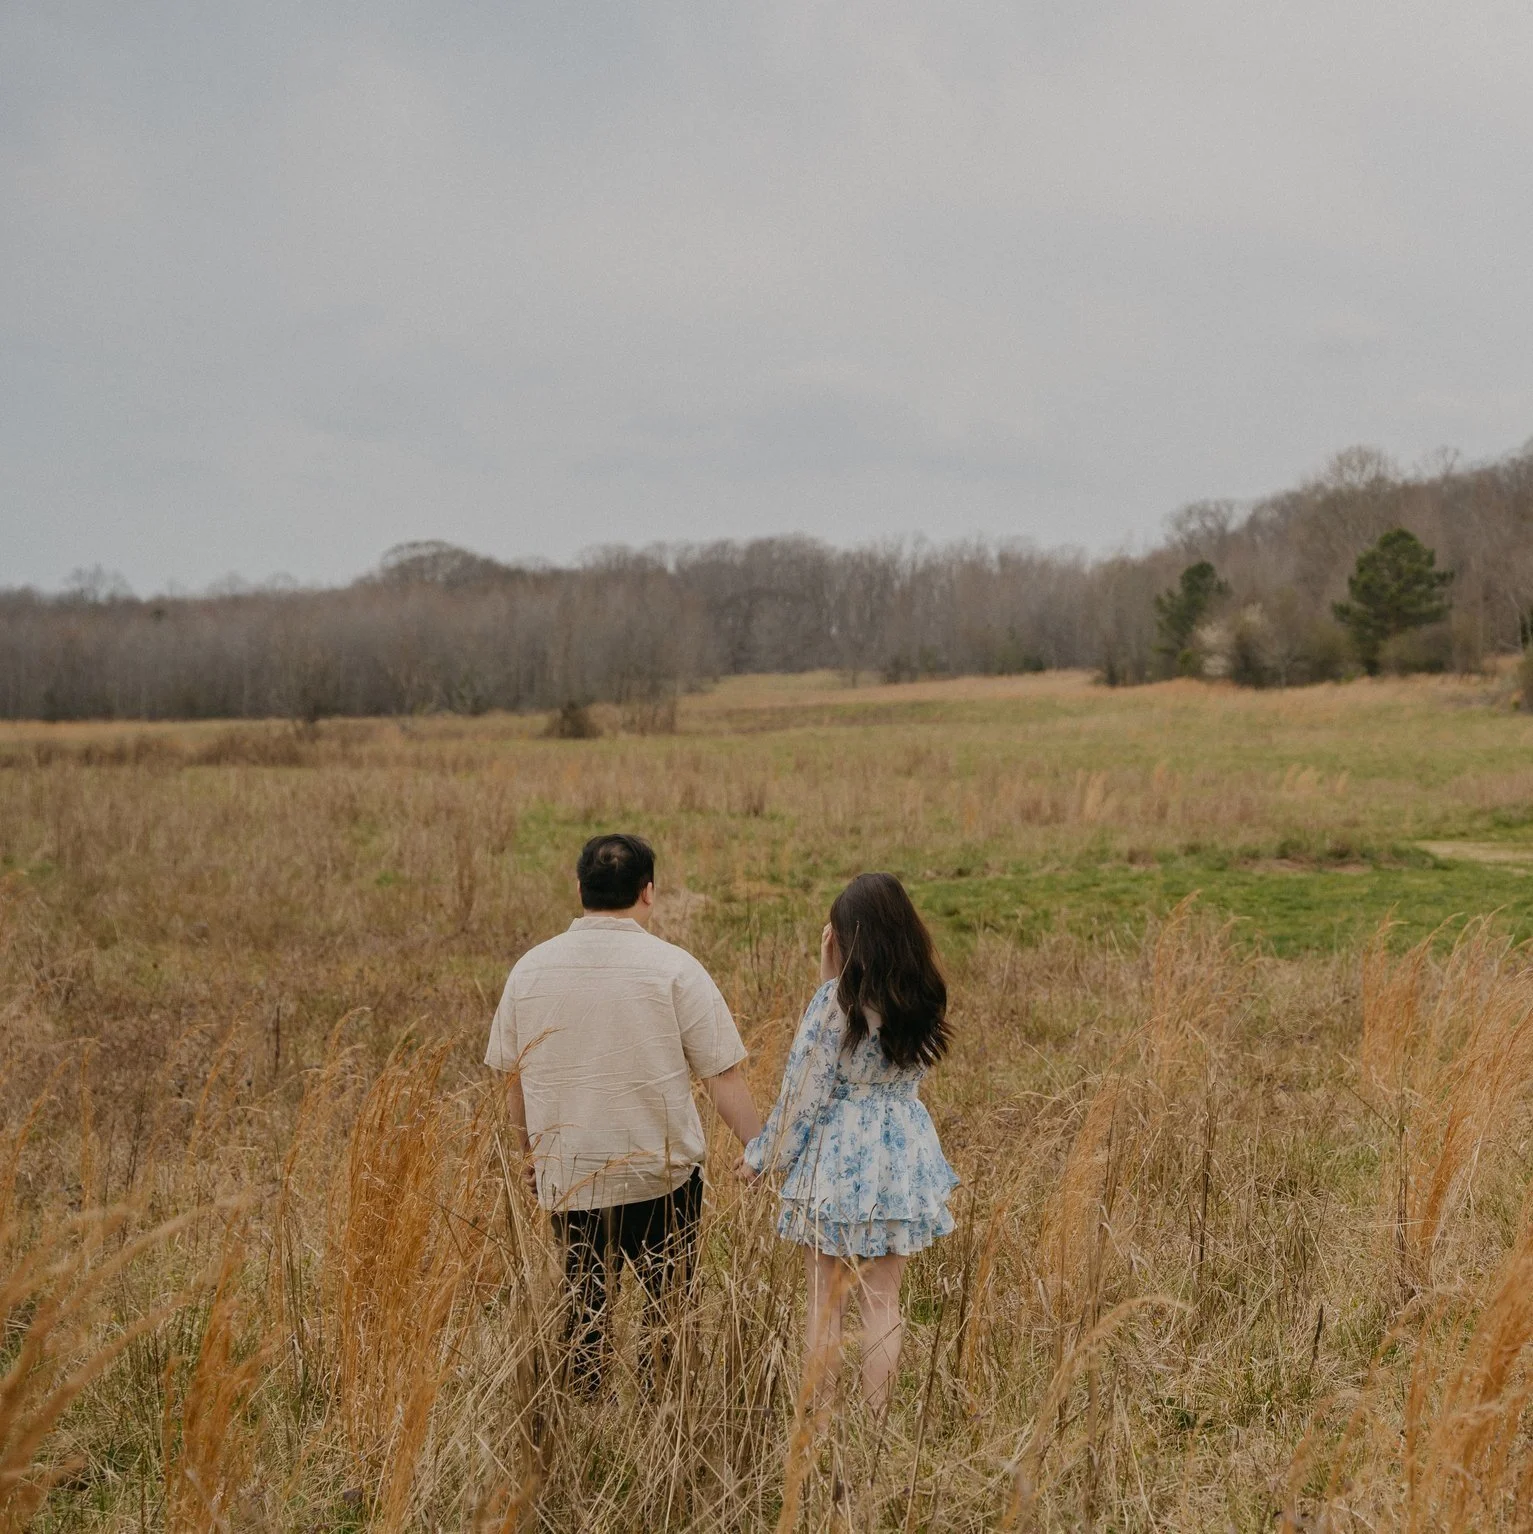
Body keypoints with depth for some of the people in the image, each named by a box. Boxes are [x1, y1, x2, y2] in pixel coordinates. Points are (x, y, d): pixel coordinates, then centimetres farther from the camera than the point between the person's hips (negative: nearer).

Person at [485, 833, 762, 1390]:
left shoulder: (530, 968, 1)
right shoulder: (673, 967, -10)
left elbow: (510, 1075, 10)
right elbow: (723, 1076, -10)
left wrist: (531, 1152, 23)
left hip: (565, 1175, 3)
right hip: (662, 1174, -3)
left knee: (584, 1303, 16)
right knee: (669, 1304, 12)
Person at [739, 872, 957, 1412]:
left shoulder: (836, 1002, -17)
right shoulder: (922, 998, -1)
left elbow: (804, 1094, -13)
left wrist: (761, 1157, 1)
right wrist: (833, 982, 4)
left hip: (836, 1162, -5)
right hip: (901, 1159, 5)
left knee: (825, 1304, 8)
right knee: (882, 1302, 14)